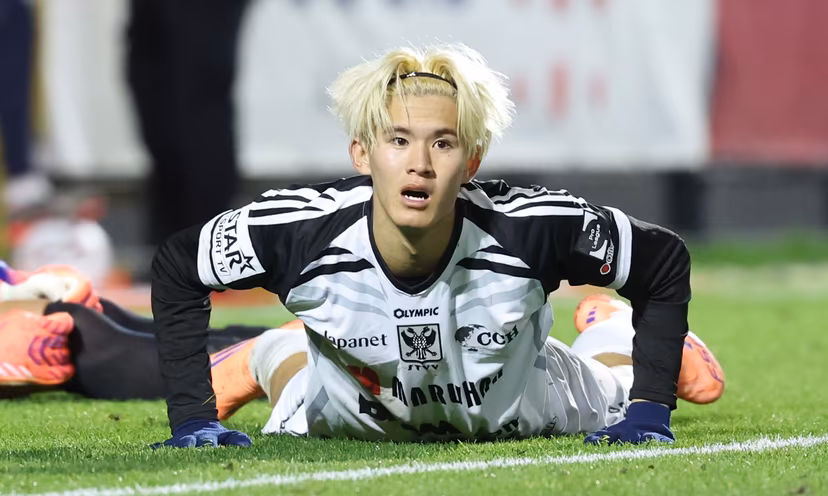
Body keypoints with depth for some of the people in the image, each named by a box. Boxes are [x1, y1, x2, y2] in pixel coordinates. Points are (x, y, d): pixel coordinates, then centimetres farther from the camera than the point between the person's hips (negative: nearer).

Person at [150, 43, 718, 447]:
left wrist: (650, 411, -22)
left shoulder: (534, 228, -39)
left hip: (518, 412, 0)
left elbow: (665, 261, -20)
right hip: (357, 414, 0)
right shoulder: (300, 228, -38)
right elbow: (176, 267, -18)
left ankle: (605, 332, 52)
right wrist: (191, 416, -21)